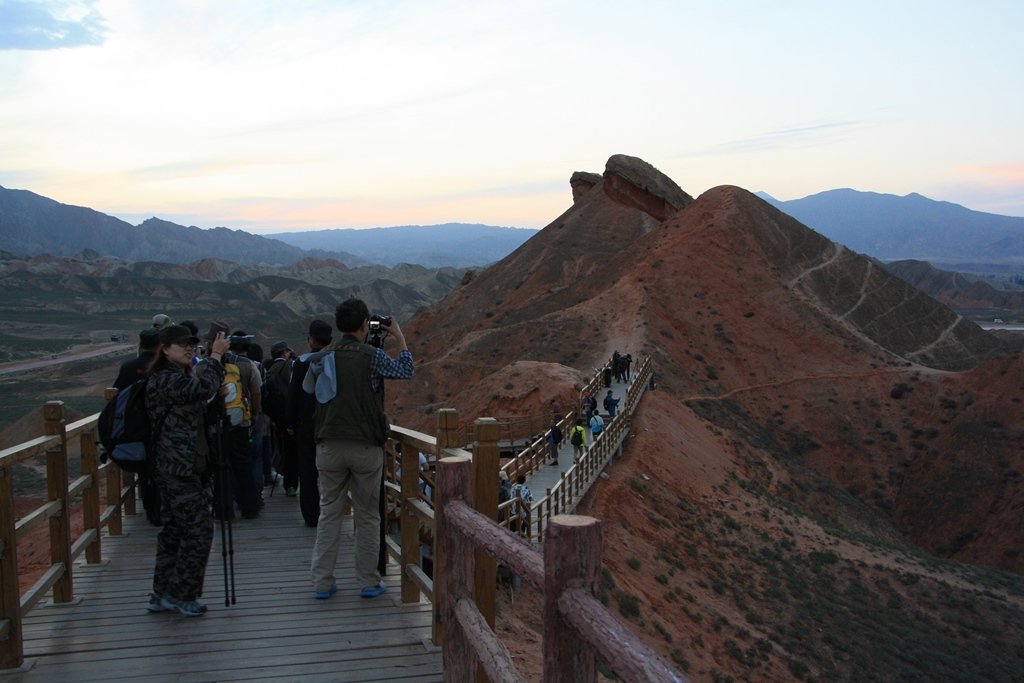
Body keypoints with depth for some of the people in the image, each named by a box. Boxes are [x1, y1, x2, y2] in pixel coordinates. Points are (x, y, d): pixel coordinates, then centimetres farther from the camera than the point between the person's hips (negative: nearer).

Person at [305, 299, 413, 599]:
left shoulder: (321, 359, 2)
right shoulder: (372, 356, -9)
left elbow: (307, 388, 21)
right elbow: (405, 371, 4)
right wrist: (399, 337, 15)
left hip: (329, 446, 3)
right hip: (366, 447, -3)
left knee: (329, 513, 11)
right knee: (367, 516, 8)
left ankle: (322, 581, 15)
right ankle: (369, 581, 15)